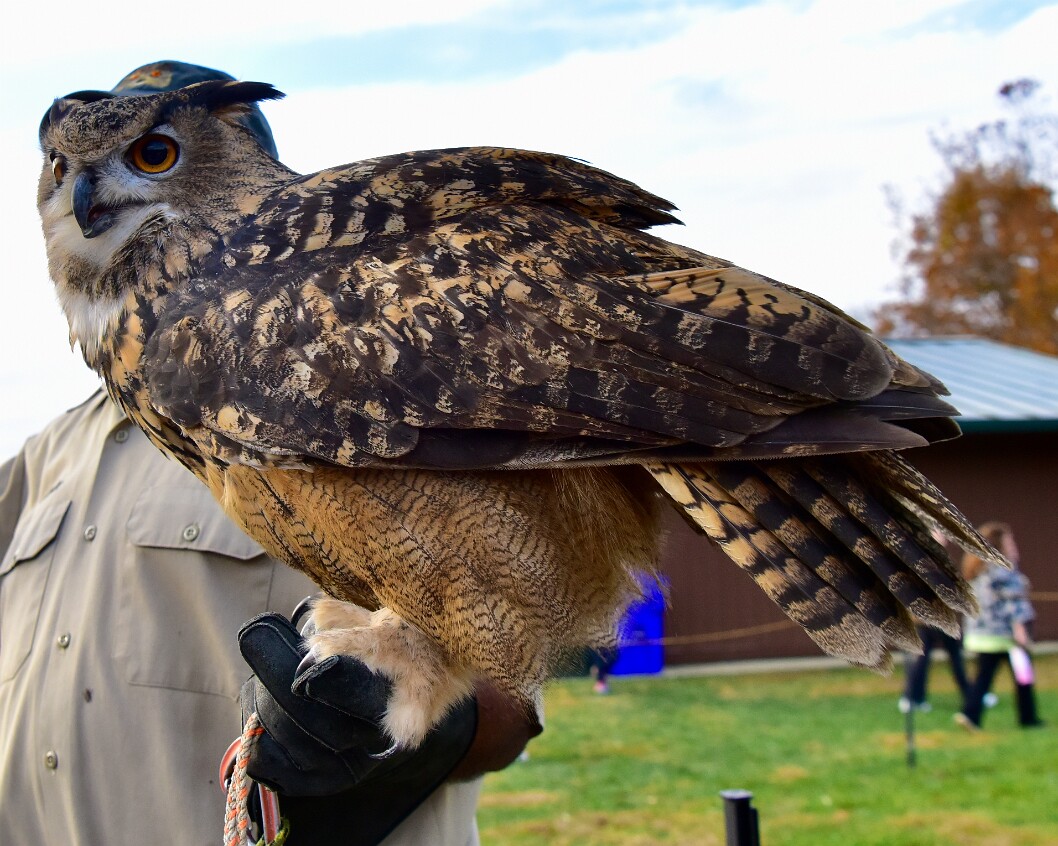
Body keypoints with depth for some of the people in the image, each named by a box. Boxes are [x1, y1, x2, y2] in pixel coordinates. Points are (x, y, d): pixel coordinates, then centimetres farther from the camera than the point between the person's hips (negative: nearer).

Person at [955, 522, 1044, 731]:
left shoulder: (975, 571, 14)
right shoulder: (1002, 570, -13)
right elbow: (1012, 601, -18)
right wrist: (1019, 628, -20)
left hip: (980, 633, 8)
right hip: (1004, 633, -8)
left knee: (983, 675, 6)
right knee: (1023, 675, 6)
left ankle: (970, 713, -9)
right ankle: (1028, 717, 15)